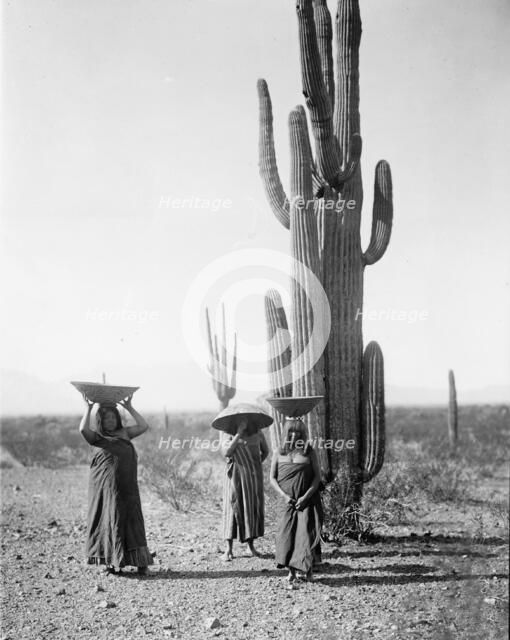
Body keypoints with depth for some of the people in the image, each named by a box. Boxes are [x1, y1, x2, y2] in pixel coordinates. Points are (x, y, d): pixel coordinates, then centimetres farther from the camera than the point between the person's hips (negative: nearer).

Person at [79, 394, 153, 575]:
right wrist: (88, 408, -7)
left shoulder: (124, 433, 16)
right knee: (111, 519, 1)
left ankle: (139, 562, 4)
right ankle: (112, 561, 10)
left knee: (132, 519, 1)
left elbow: (144, 426, 8)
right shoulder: (97, 437, 5)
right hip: (106, 484, -3)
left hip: (127, 485, 3)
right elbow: (83, 429, -14)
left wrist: (129, 408, 9)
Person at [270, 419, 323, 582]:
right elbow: (272, 478, 6)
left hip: (307, 500, -1)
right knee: (286, 533, -4)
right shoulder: (279, 453, 6)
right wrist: (284, 495, -8)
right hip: (288, 501, 2)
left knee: (306, 532, -9)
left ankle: (306, 568, -2)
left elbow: (317, 476, 0)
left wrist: (306, 497, -11)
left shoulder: (309, 452, 1)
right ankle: (291, 570, 3)